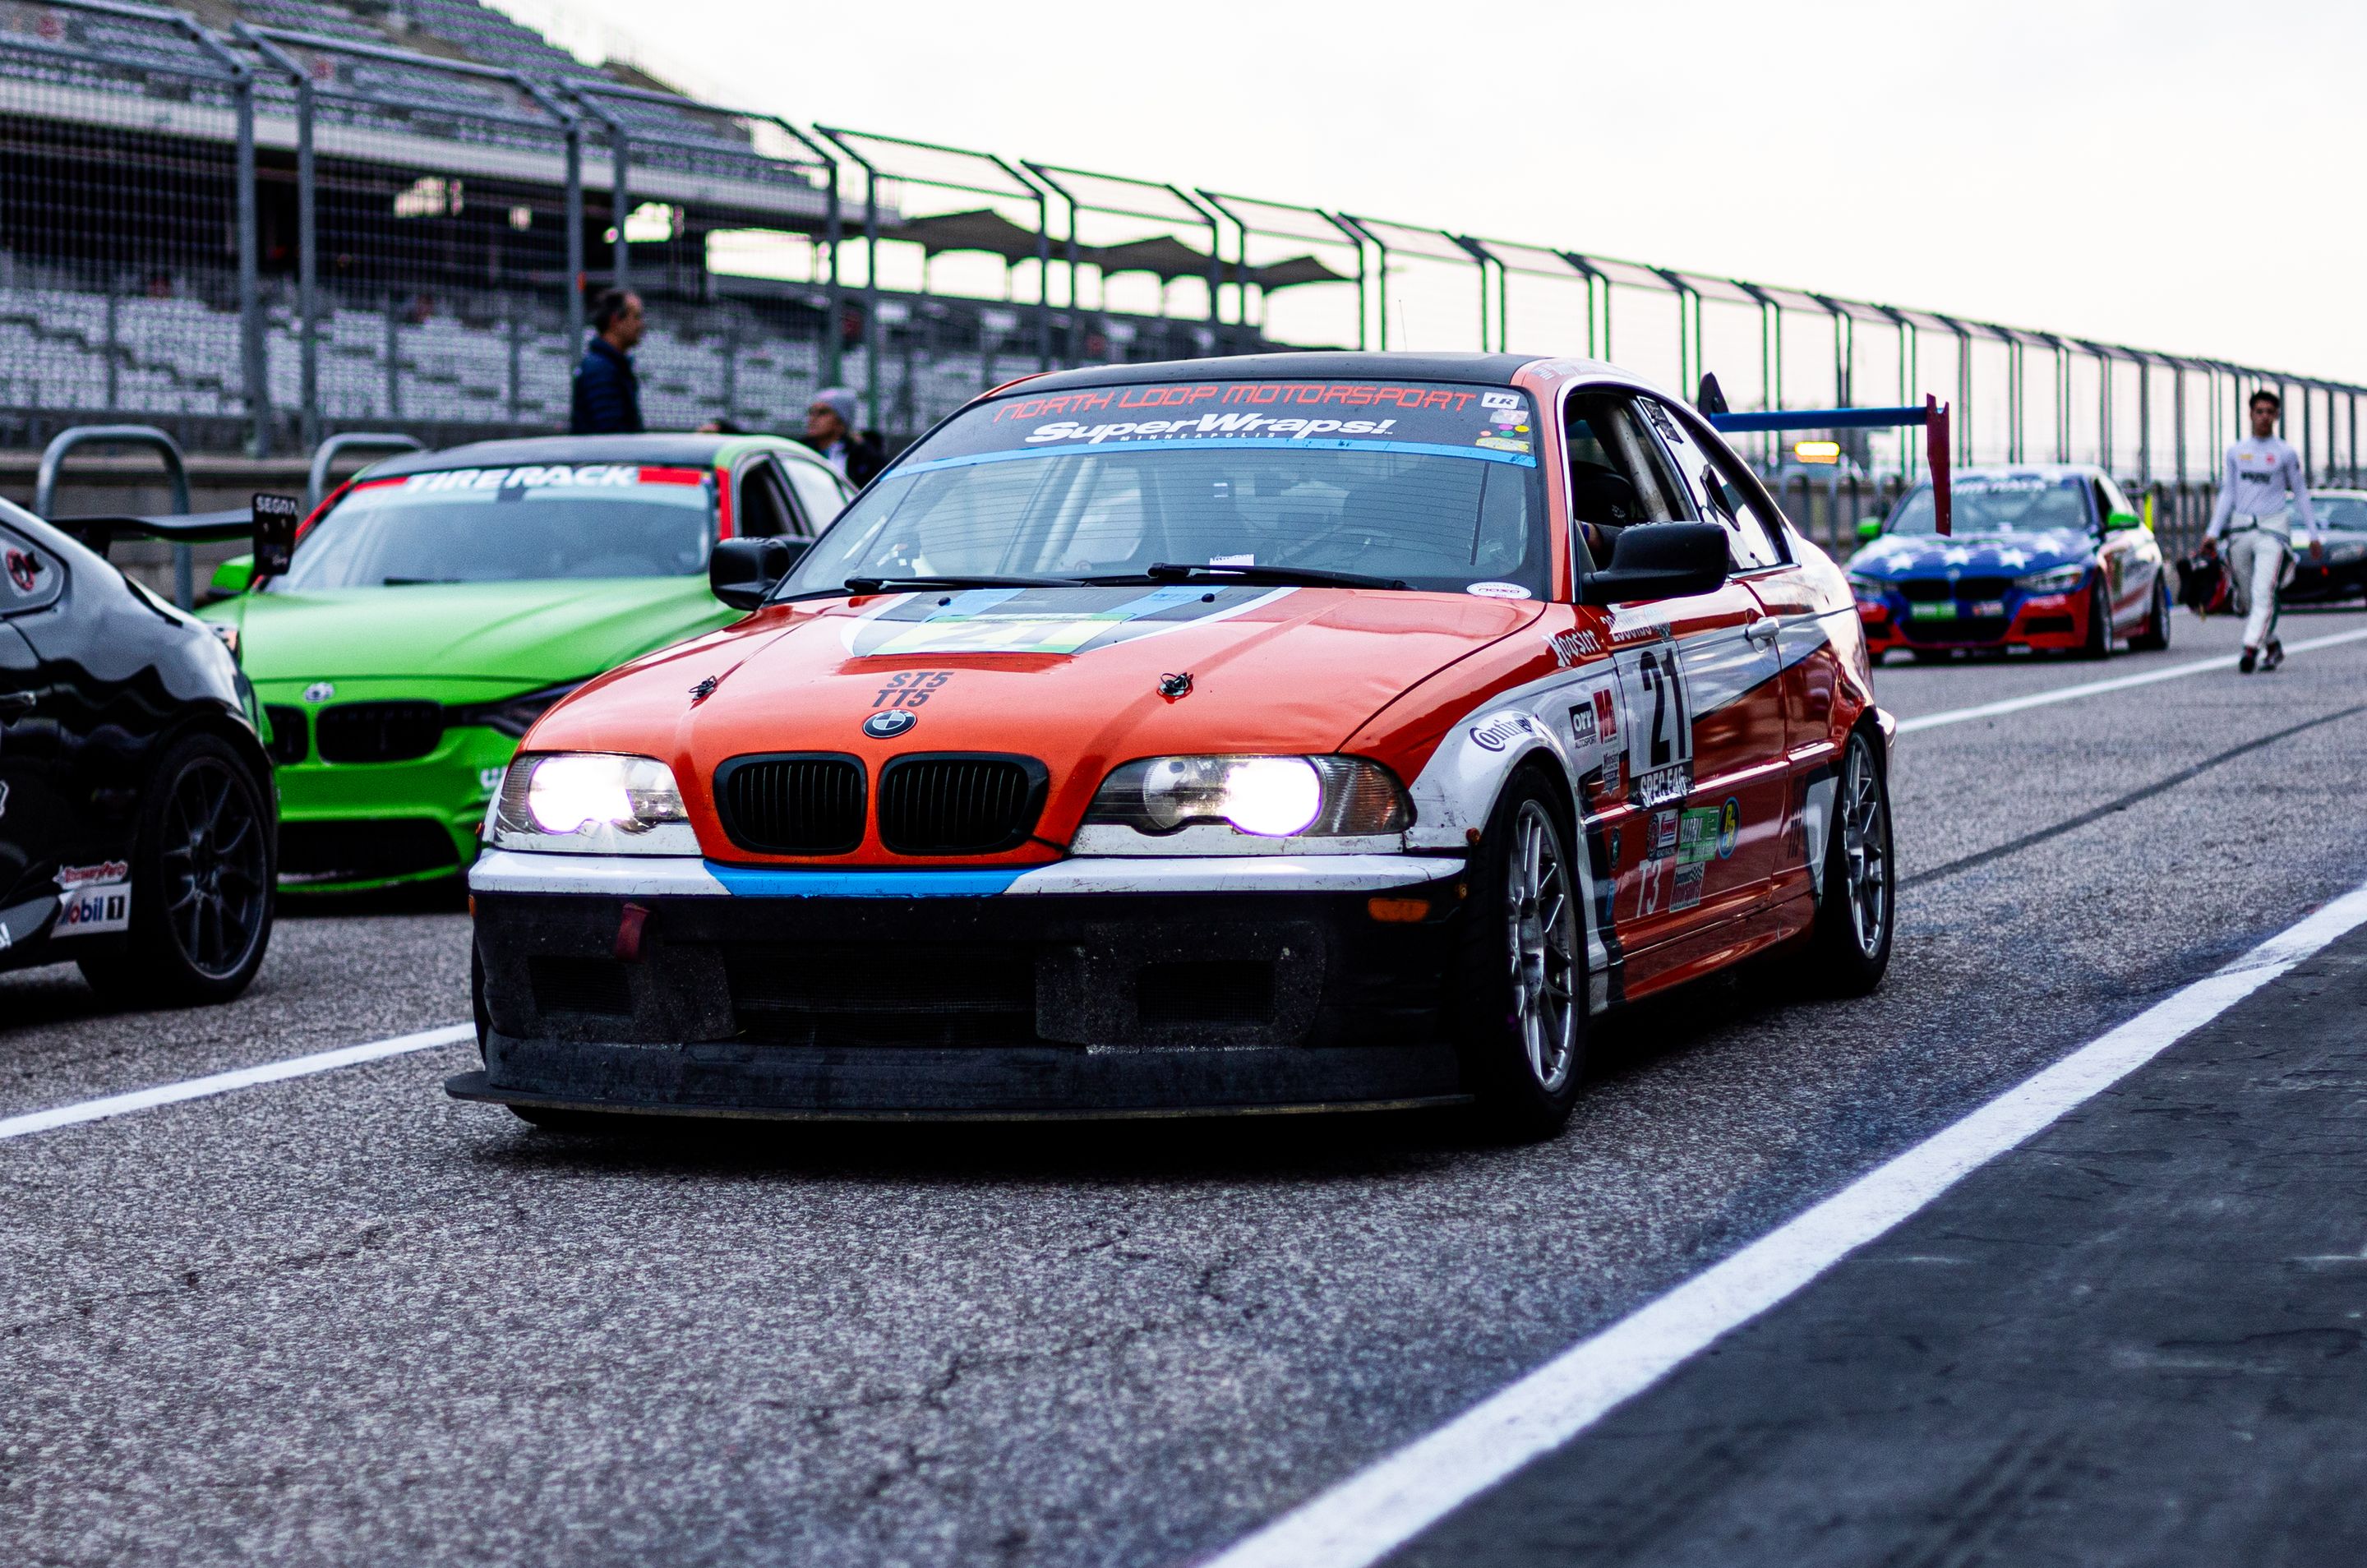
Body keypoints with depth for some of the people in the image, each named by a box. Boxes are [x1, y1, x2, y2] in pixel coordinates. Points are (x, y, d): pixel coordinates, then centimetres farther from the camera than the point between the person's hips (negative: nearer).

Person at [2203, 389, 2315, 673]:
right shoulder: (2236, 452, 11)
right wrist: (2213, 532, 7)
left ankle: (2251, 650, -24)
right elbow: (2227, 494, 14)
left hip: (2272, 530, -4)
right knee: (2246, 598, 6)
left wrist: (2313, 532, 8)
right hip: (2240, 529, 4)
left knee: (2263, 593, -17)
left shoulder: (2285, 454, 3)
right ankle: (2272, 647, 24)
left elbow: (2300, 493, 9)